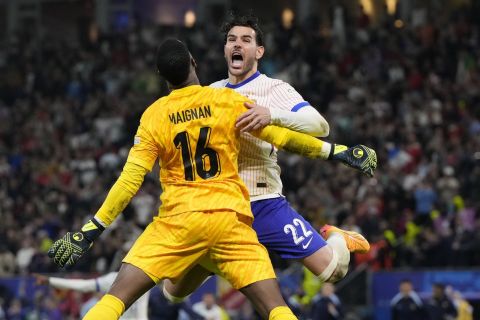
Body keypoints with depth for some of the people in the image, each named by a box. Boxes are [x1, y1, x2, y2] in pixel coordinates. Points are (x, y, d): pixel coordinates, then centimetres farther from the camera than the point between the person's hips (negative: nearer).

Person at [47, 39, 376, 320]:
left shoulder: (154, 115, 2)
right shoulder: (228, 101, 2)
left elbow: (130, 180, -2)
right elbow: (281, 137, 4)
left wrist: (92, 230, 2)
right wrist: (336, 151, 13)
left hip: (178, 218, 0)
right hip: (230, 218, 0)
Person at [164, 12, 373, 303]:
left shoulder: (275, 90, -3)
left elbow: (321, 126, -19)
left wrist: (272, 114, -33)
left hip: (264, 205, -4)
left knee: (333, 269, -14)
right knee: (174, 291, 2)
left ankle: (337, 239, 23)